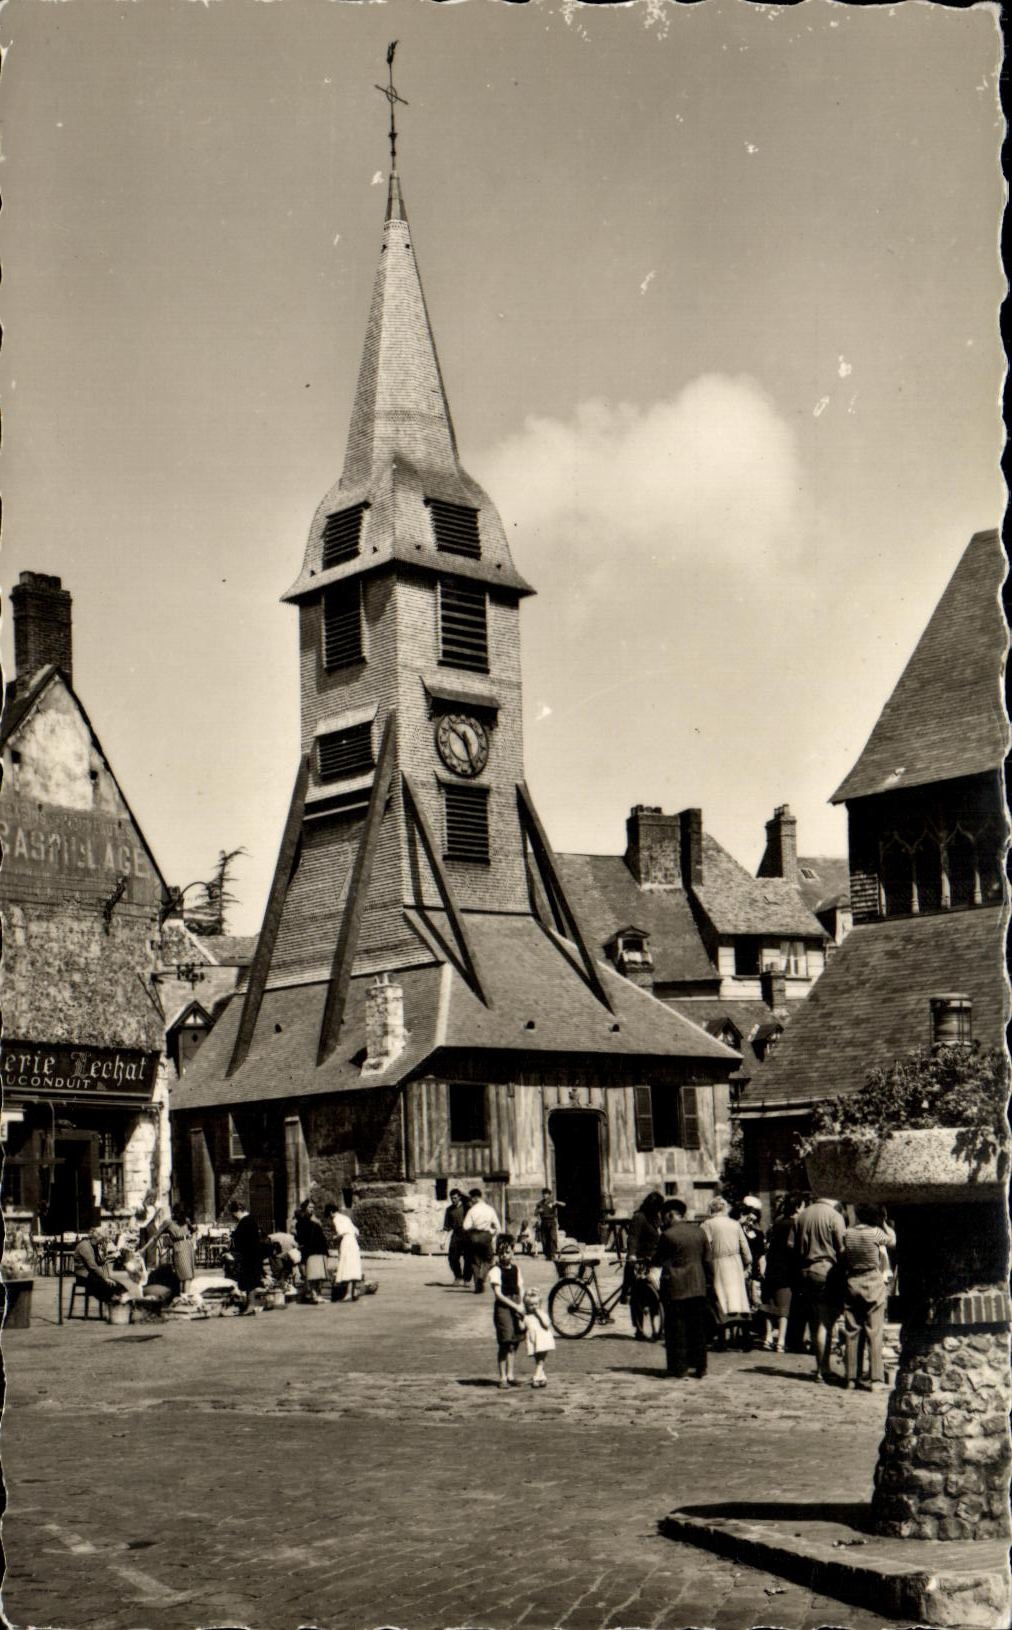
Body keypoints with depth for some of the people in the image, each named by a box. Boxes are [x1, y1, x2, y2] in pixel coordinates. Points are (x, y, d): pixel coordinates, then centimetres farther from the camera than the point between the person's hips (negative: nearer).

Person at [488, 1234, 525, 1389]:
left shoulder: (516, 1268, 11)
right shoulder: (496, 1271, -8)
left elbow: (520, 1289, 10)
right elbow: (498, 1294, -13)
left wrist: (521, 1306, -6)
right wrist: (515, 1306, -17)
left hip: (516, 1306, 6)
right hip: (503, 1307, -6)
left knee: (515, 1342, 7)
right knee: (505, 1343, -7)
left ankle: (510, 1375, 15)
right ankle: (503, 1378, -2)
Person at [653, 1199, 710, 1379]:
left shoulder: (668, 1235, -12)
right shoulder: (699, 1232, 5)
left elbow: (657, 1261, -4)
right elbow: (707, 1261, 10)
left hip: (675, 1288, -5)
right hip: (697, 1287, 5)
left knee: (677, 1329, 3)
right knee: (698, 1329, 11)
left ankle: (679, 1368, 5)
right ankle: (700, 1368, 13)